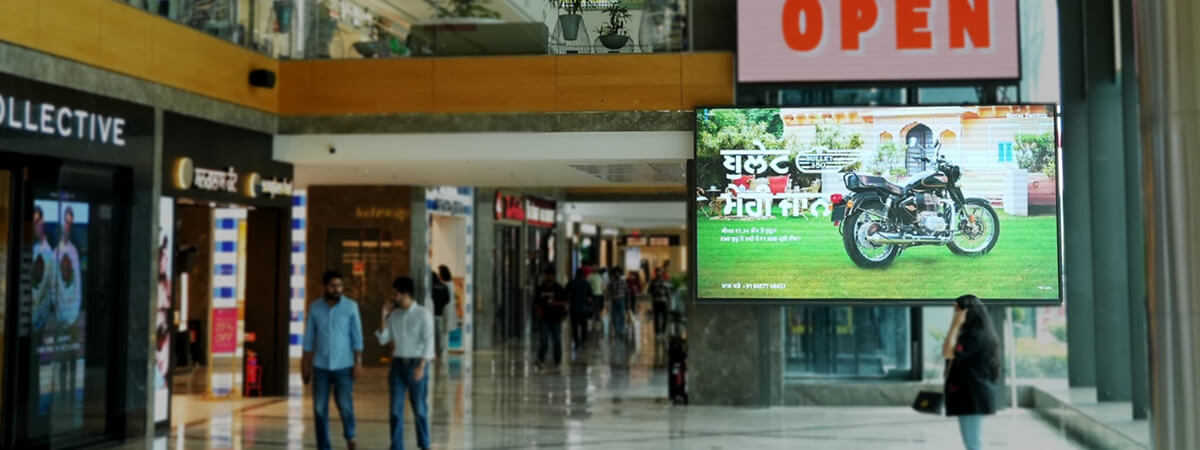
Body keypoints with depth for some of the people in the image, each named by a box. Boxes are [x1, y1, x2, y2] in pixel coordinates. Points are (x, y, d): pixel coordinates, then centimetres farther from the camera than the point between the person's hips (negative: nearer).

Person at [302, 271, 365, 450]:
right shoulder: (314, 307, 0)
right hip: (321, 366, 2)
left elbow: (357, 337, -4)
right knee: (320, 410, 1)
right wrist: (305, 365, 4)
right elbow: (309, 339, 5)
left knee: (345, 406, -4)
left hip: (344, 366, -2)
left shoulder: (351, 306, -5)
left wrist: (358, 362, -9)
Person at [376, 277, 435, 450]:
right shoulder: (394, 315, 7)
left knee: (419, 408, 6)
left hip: (416, 364, -4)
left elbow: (429, 342, -10)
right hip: (398, 365, 4)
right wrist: (384, 316, -1)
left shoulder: (423, 314, -7)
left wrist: (421, 367, -19)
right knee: (396, 409, 1)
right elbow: (383, 340, 8)